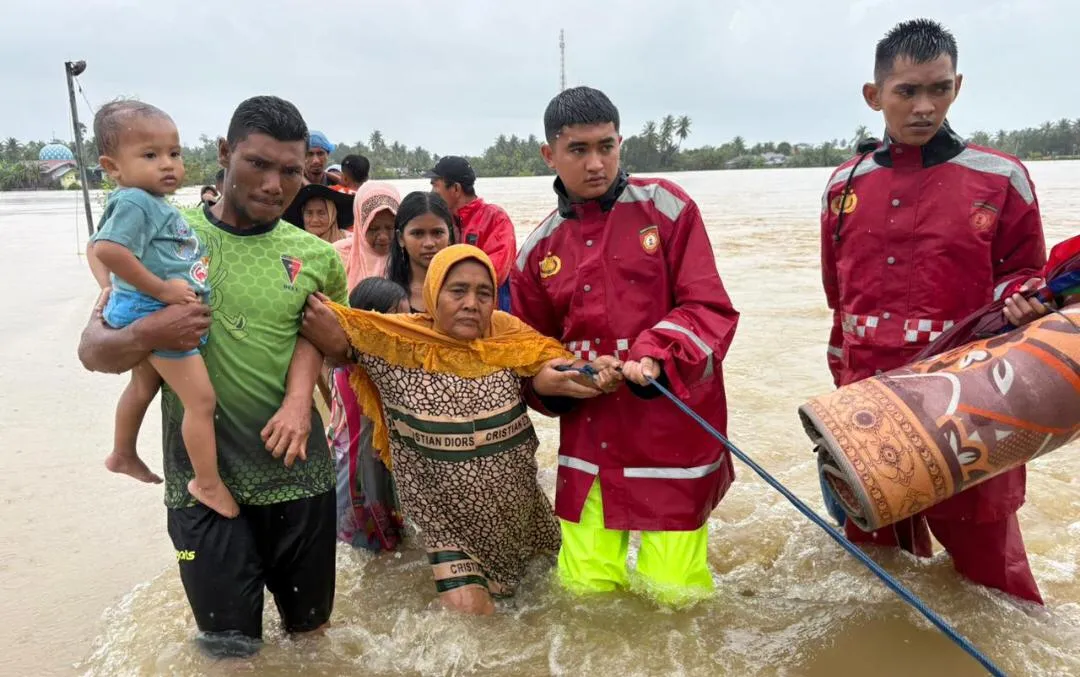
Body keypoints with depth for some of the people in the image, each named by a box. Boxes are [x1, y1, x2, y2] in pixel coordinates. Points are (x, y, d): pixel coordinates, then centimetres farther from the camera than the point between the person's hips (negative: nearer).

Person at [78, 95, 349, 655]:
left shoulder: (317, 259, -2)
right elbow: (93, 351, -4)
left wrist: (301, 398, -13)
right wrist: (145, 335, -25)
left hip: (298, 473, 1)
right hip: (200, 478, -1)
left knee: (310, 627, 20)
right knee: (228, 645, 11)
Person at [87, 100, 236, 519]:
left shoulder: (154, 202, 10)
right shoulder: (133, 202, -20)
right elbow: (106, 249, -32)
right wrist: (160, 289, -28)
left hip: (150, 314, 11)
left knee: (144, 386, 28)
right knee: (201, 399, -6)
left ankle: (123, 454, 48)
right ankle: (208, 484, 5)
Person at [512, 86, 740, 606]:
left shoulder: (665, 206, -3)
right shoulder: (540, 249, 6)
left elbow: (709, 308, -7)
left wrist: (657, 357, -23)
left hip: (673, 429, -3)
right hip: (590, 434, 3)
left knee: (672, 593, 4)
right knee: (586, 587, 8)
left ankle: (675, 543, 34)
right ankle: (605, 538, 38)